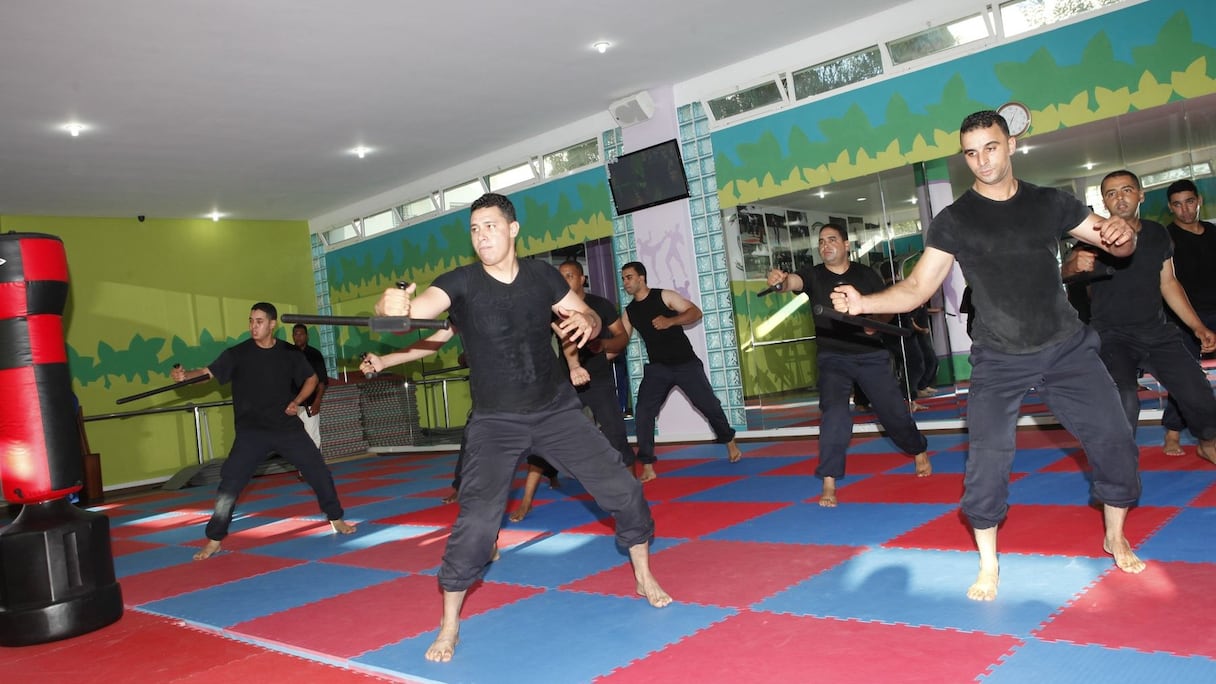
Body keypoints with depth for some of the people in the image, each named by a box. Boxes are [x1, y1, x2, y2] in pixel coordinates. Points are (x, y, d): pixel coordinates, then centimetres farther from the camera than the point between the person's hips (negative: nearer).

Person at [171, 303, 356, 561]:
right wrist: (185, 375, -35)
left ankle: (336, 519, 24)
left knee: (318, 471, 5)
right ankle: (214, 540, 6)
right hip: (251, 432, -2)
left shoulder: (289, 352, 0)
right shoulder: (238, 353, -5)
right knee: (229, 484, -8)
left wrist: (297, 401, -3)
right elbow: (209, 372, -14)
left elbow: (311, 378, 12)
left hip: (287, 426, 2)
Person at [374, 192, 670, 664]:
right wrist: (393, 306, -59)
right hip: (495, 421, -3)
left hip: (557, 409, 3)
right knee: (476, 521, -15)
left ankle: (644, 578, 28)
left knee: (622, 489, 3)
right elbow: (419, 305, -34)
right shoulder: (460, 283, -14)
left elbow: (588, 316, 6)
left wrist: (586, 323, -19)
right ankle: (449, 625, 6)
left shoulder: (541, 274, -5)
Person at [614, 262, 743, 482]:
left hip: (686, 363, -3)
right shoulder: (629, 312, 6)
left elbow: (696, 312, -11)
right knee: (642, 412, -13)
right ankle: (648, 468, -8)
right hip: (657, 368, 4)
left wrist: (670, 321, -26)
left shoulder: (664, 296, -8)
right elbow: (622, 340, 1)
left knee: (708, 405, 5)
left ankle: (730, 443, 33)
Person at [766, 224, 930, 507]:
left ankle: (919, 452, 39)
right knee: (834, 413, -18)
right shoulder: (813, 274, -2)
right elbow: (793, 282, -24)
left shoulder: (866, 274, 3)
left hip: (871, 354, 1)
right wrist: (780, 281, -48)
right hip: (833, 358, -1)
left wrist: (876, 321, -14)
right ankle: (829, 483, -12)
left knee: (893, 409, 9)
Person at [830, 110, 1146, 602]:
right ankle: (988, 566, 9)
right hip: (1000, 361, -2)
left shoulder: (1049, 203, 4)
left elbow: (1114, 243, 10)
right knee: (987, 460, -10)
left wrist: (1123, 233, -15)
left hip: (1067, 347, 3)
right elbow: (916, 288, -8)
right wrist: (864, 302, -26)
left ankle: (1115, 539, 29)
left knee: (1114, 440, 4)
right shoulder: (954, 221, -4)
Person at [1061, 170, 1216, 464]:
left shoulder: (1157, 233, 6)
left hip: (1157, 331, 4)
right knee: (1124, 402, -26)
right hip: (1112, 337, -4)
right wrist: (1074, 266, -47)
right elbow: (1064, 272, -23)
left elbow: (1168, 283, 15)